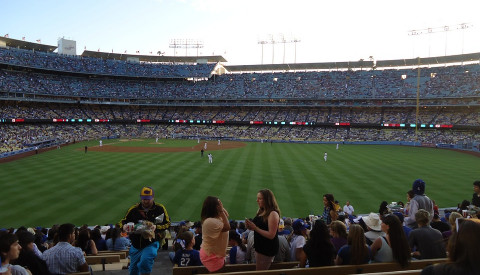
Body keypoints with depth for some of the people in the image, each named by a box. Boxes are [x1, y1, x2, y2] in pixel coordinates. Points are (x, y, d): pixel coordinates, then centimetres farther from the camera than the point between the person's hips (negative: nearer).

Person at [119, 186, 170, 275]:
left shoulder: (160, 209, -7)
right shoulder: (134, 209, -3)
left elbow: (167, 224, -4)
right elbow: (123, 222, 5)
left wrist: (155, 227, -20)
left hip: (151, 243, -3)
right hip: (136, 244, 4)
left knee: (145, 262, -28)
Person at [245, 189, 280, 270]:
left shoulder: (273, 214, -20)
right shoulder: (261, 211, 6)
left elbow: (271, 235, -23)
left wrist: (255, 228, -24)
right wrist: (251, 227, -3)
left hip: (268, 249, -8)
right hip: (259, 247, 8)